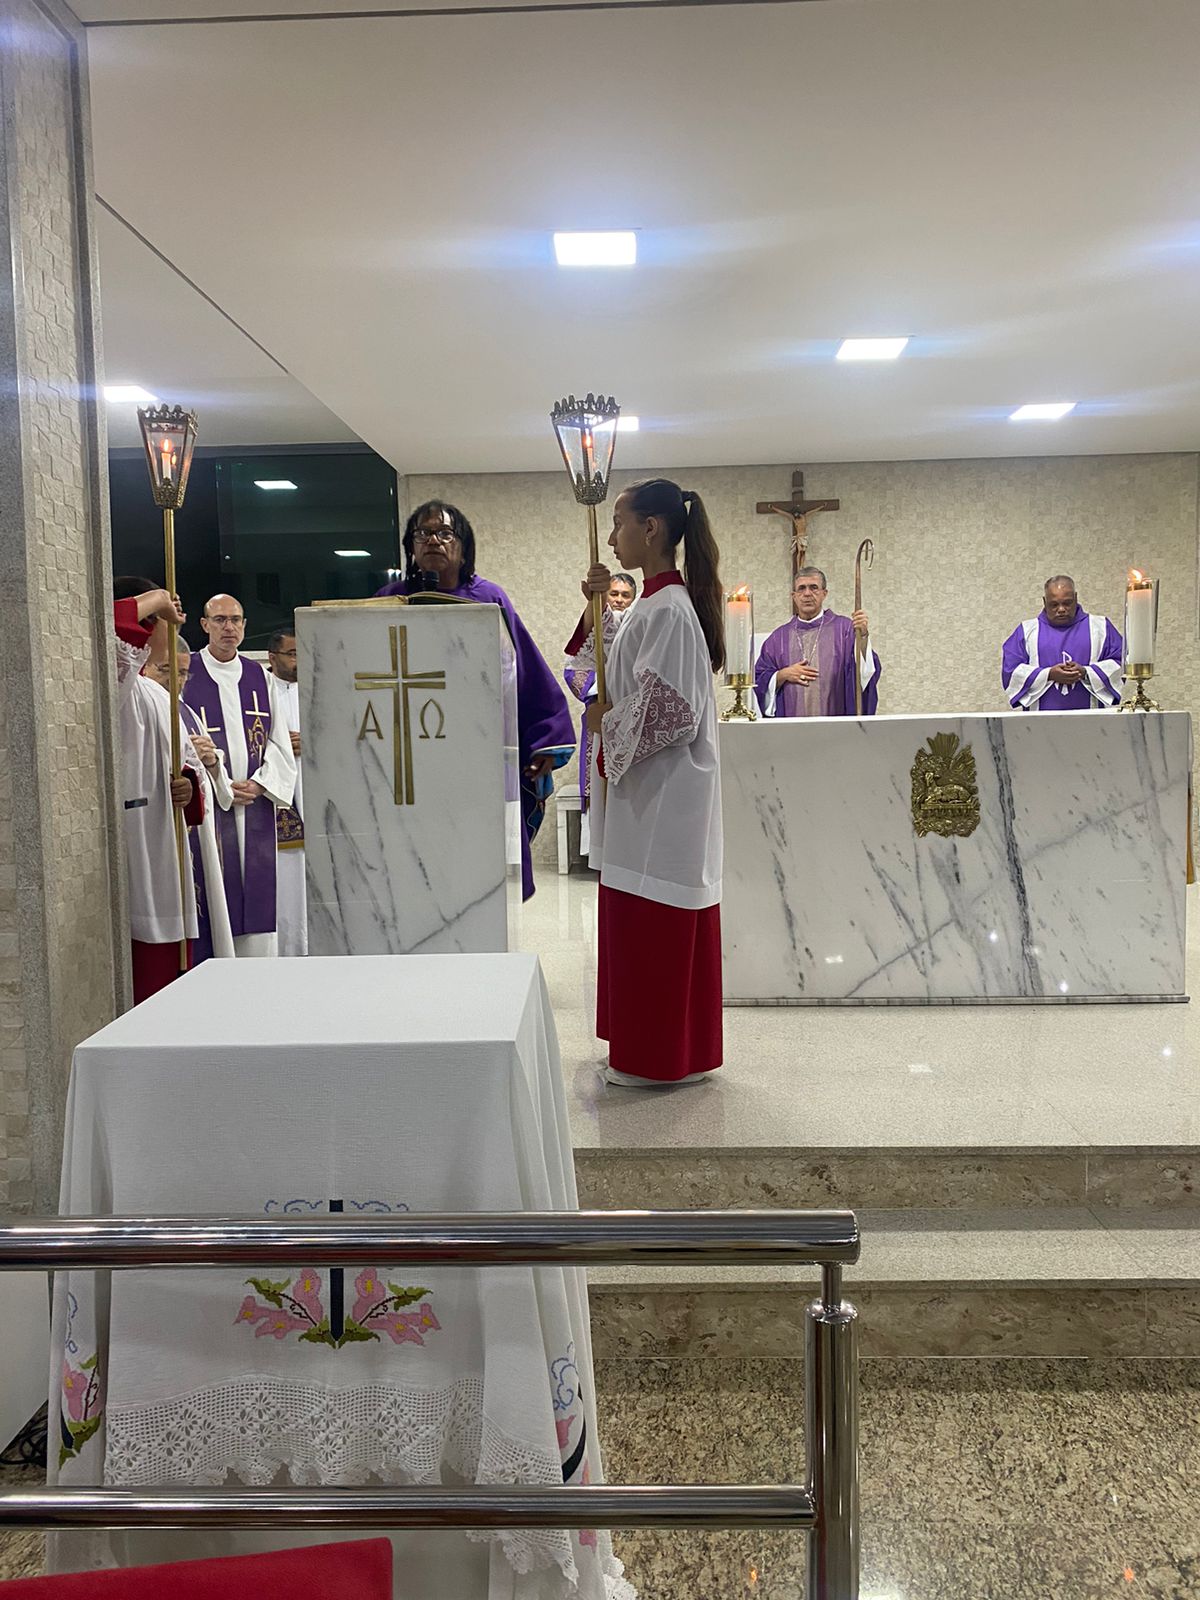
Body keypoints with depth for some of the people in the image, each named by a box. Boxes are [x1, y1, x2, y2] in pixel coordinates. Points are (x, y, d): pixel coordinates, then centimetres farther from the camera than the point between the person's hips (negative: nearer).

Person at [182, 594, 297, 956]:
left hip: (256, 806, 4)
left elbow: (279, 742, 11)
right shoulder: (187, 678, 1)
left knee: (258, 896, 4)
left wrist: (259, 784, -4)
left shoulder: (258, 677, 12)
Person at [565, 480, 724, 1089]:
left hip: (660, 792, -10)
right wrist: (599, 604, 13)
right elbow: (617, 662, 27)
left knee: (652, 922, 0)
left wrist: (607, 722, -9)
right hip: (648, 787, 10)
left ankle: (657, 1058, 13)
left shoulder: (668, 611, -19)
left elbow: (669, 711, -24)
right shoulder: (654, 604, 11)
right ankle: (653, 1046, 29)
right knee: (644, 919, 16)